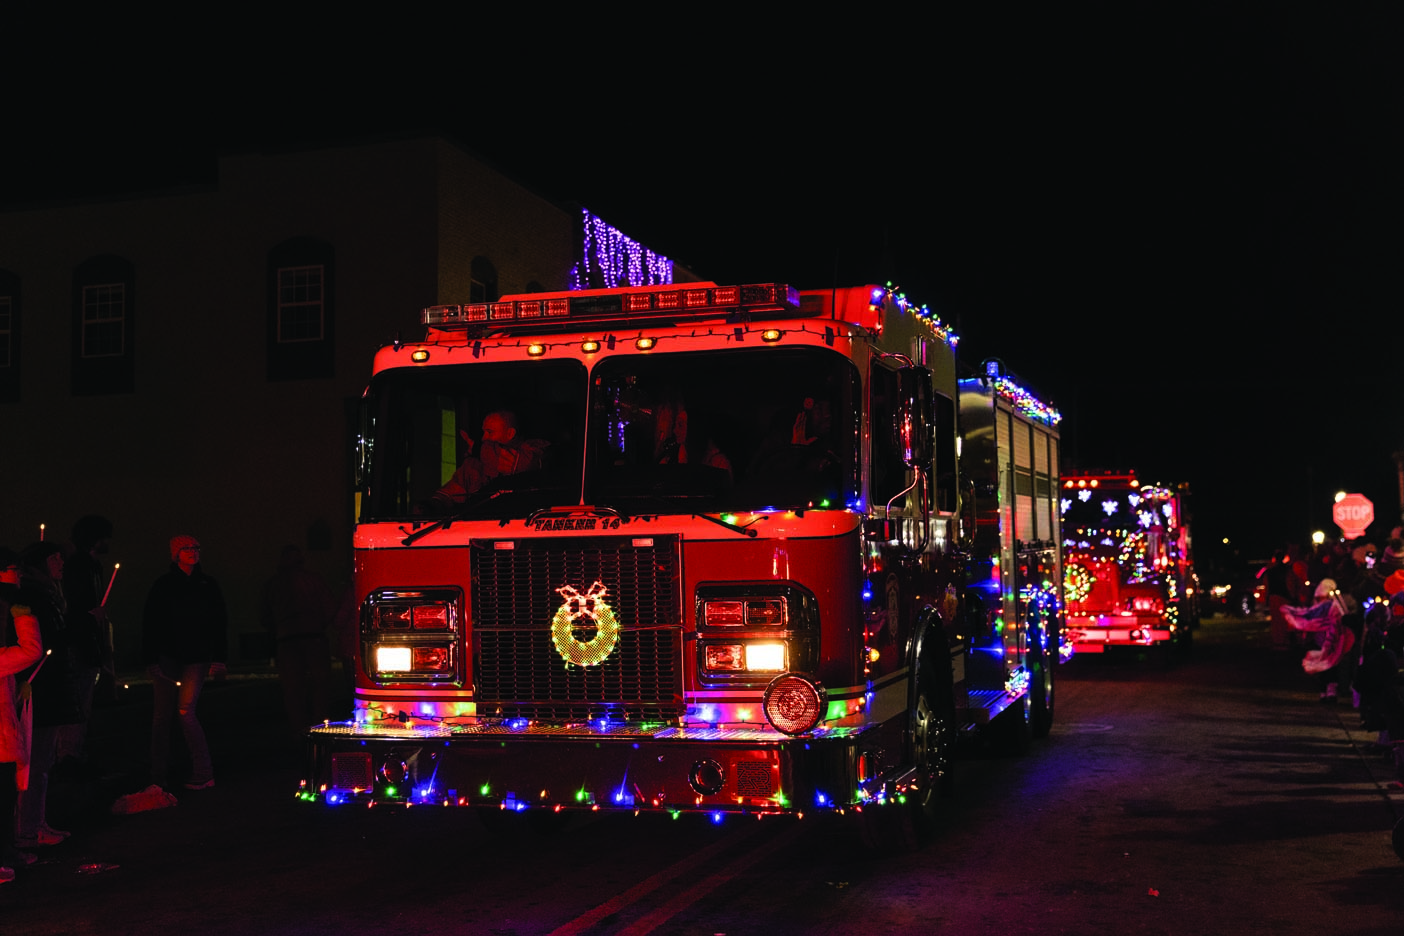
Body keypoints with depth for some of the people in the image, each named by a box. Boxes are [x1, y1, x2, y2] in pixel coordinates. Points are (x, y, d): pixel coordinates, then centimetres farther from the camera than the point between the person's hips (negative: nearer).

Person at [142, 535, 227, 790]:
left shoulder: (209, 586, 8)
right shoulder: (163, 585, 4)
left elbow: (220, 624, 9)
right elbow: (149, 624, 3)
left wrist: (219, 659, 1)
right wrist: (150, 660, -4)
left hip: (196, 659, -1)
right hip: (167, 657, 1)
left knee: (185, 712, -12)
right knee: (162, 715, 0)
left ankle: (203, 773, -4)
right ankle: (159, 776, 10)